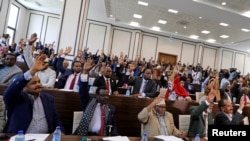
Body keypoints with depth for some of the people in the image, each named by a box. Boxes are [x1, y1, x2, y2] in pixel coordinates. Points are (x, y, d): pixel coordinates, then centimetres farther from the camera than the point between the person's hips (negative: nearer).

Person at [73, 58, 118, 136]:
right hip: (86, 135, -2)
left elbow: (114, 125, 16)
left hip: (104, 137, 2)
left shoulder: (111, 108, 12)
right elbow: (83, 90, -5)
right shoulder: (90, 102, 7)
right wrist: (85, 71, -16)